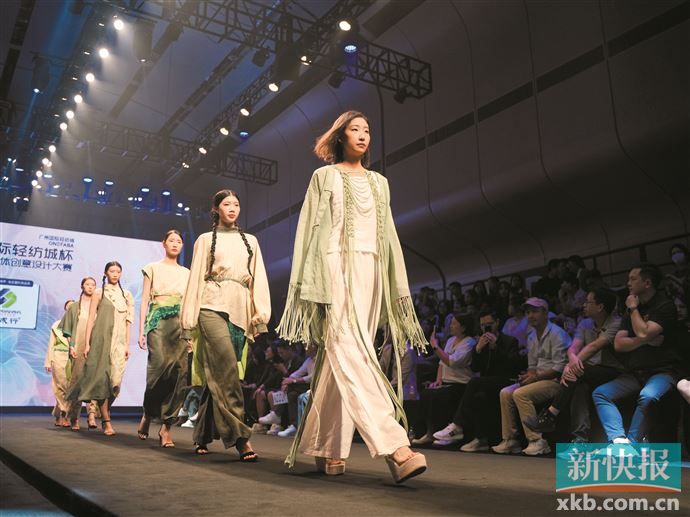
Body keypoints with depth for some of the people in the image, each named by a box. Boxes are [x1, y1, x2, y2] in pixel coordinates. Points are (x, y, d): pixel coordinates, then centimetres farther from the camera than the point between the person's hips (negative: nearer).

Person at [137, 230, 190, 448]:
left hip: (181, 323, 3)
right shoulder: (153, 268, 13)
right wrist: (141, 331, -2)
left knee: (179, 373, -9)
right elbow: (144, 300, 7)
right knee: (160, 367, -19)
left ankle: (166, 426, -3)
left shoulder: (187, 273, 21)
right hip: (158, 321, -3)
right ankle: (148, 414, 7)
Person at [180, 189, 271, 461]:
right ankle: (239, 436, -21)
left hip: (240, 312, 3)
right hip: (213, 308, -3)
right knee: (227, 370, -20)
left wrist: (260, 314, 1)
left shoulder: (250, 241, 19)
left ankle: (203, 435, 18)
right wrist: (188, 322, 2)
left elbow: (259, 279, 13)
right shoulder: (206, 240, 12)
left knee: (218, 377, 5)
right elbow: (195, 279, 8)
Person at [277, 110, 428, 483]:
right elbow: (309, 230, 4)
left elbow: (389, 236, 19)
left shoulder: (379, 183, 22)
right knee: (350, 353, -18)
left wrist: (398, 287, 11)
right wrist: (309, 285, -6)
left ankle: (328, 450, 7)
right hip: (336, 269, -4)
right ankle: (393, 446, -27)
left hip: (369, 273, 4)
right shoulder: (324, 177, 10)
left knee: (340, 361, 1)